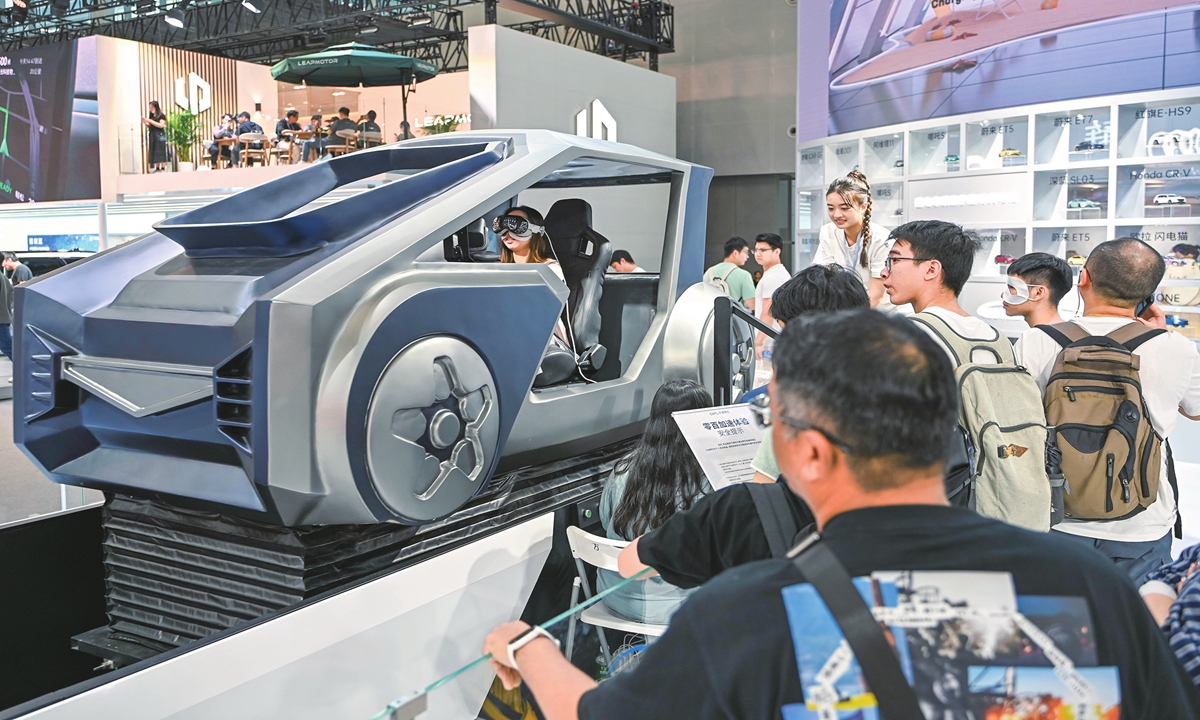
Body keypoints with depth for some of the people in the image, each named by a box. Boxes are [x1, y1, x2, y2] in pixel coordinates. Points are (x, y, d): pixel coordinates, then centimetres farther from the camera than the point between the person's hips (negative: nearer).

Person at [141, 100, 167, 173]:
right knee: (153, 153, 1)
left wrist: (150, 121, -13)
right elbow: (150, 127, 20)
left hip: (159, 135, -7)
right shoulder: (151, 116, 16)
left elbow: (161, 125, -13)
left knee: (160, 152, -10)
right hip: (152, 135, 7)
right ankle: (157, 168, 1)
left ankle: (163, 168, -12)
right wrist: (145, 123, 2)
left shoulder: (161, 115, -1)